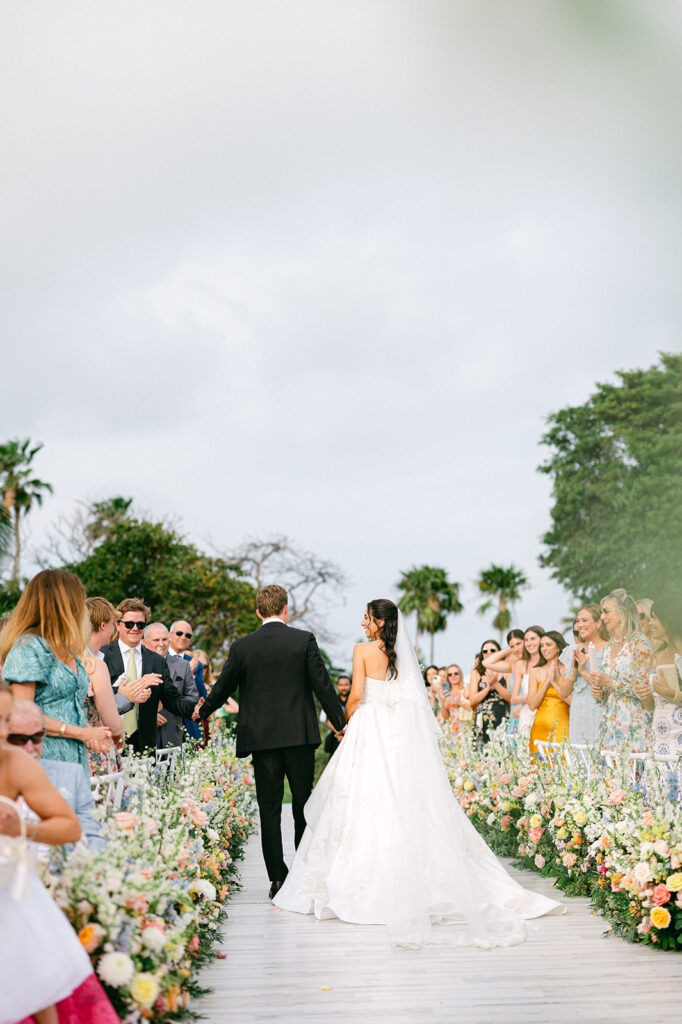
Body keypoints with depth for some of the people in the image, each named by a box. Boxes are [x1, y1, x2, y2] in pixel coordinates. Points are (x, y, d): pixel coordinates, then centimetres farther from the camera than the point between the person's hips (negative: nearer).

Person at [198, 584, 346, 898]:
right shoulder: (304, 640, -3)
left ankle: (277, 878, 4)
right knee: (304, 805, 11)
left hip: (261, 737, 0)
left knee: (269, 809, 5)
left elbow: (223, 687, 8)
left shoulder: (242, 646, -1)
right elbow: (323, 684, -2)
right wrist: (341, 723, 9)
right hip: (300, 734, 0)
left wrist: (202, 712, 27)